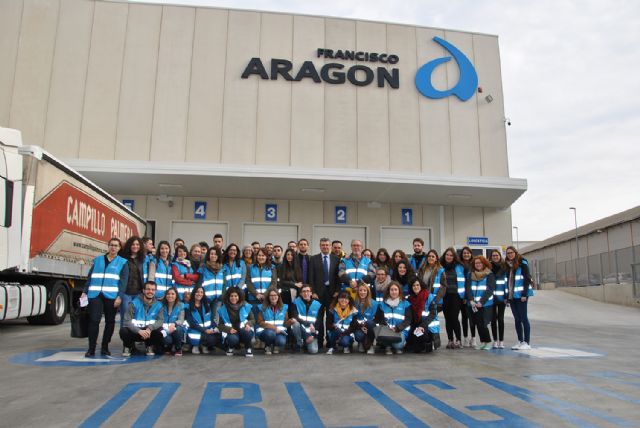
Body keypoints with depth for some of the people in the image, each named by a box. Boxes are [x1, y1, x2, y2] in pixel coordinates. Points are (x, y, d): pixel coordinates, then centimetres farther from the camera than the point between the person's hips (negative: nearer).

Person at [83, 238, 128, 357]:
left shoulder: (123, 262, 7)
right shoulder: (98, 260, 14)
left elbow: (123, 280, -1)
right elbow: (90, 277, 15)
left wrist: (119, 296, -11)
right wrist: (85, 292, 6)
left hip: (111, 296, -1)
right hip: (95, 295, 1)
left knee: (110, 322, 6)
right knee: (94, 320, -8)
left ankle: (105, 348, 17)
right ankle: (91, 348, 1)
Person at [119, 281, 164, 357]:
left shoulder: (158, 305, -4)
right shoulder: (134, 303, -11)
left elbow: (160, 320, -14)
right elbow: (127, 321, -19)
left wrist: (150, 328, -35)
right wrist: (139, 331, -35)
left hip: (150, 331, 1)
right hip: (135, 331, -1)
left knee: (160, 331, -29)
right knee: (123, 331, -31)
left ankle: (149, 346, 5)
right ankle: (128, 347, 4)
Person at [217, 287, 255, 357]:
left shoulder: (246, 306, 0)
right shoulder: (223, 309, 0)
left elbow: (253, 320, 5)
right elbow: (220, 325, 2)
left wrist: (248, 324, -18)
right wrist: (229, 329, -18)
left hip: (244, 330, 1)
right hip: (231, 332, 0)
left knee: (246, 332, -36)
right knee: (233, 339, -36)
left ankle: (248, 349, -4)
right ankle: (230, 347, 4)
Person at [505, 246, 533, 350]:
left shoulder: (522, 263, -5)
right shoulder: (508, 265, 15)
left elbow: (527, 279, -10)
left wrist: (524, 294, -17)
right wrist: (507, 296, 11)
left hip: (520, 295, -7)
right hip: (511, 296, 7)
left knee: (523, 318, -4)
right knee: (517, 319, 9)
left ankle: (527, 342, 0)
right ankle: (520, 341, 15)